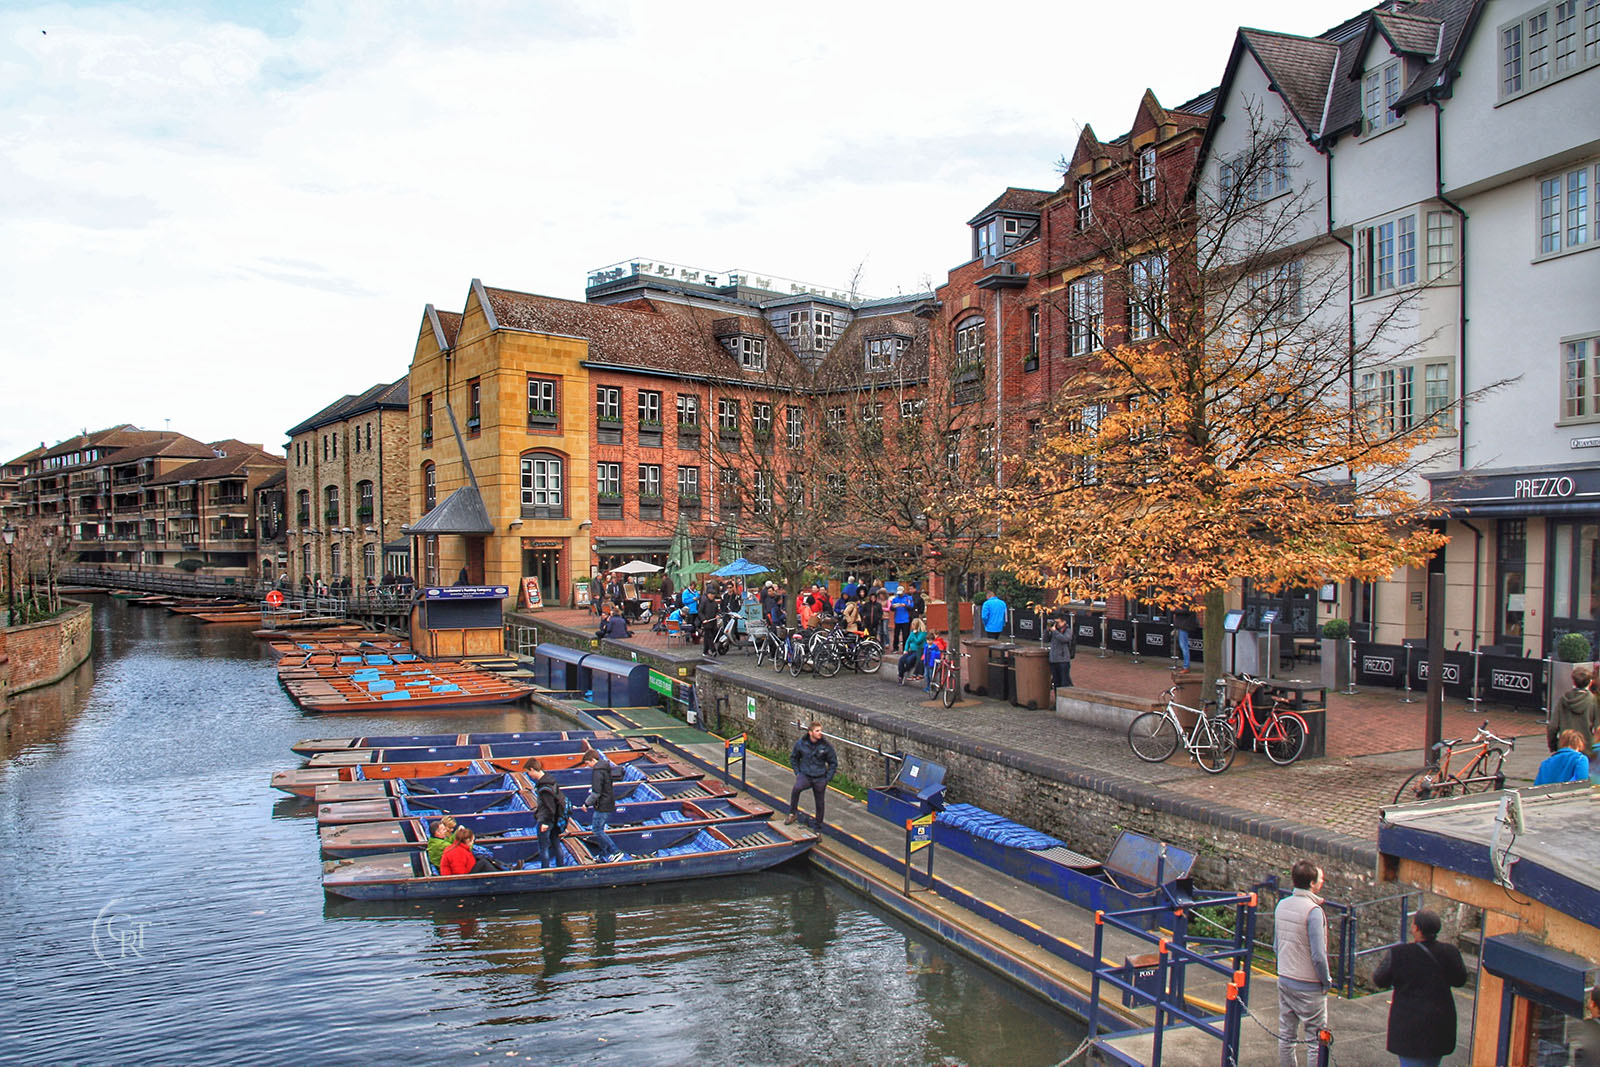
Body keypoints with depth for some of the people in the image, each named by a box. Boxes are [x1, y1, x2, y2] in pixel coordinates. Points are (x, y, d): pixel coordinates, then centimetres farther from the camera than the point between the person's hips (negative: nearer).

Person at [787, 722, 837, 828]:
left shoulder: (826, 746, -8)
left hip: (820, 779, 1)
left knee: (820, 803, 10)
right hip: (805, 775, -1)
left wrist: (828, 778, -1)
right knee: (796, 788, -30)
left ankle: (819, 826, 30)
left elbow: (833, 762, 4)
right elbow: (793, 758, 12)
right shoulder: (801, 743, -7)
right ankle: (793, 813, -11)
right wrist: (797, 772, 3)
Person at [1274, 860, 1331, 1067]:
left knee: (1286, 1035, 14)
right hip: (1309, 986, -7)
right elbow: (1318, 955, -19)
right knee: (1315, 1039, 5)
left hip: (1284, 980, 7)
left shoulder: (1282, 905, 3)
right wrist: (1326, 980, -4)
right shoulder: (1313, 910, -19)